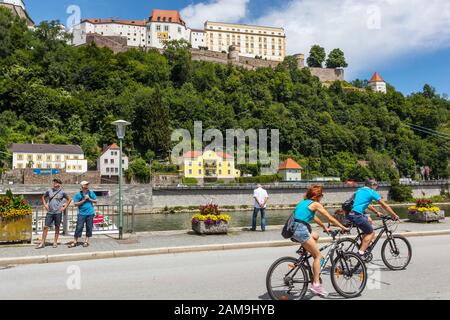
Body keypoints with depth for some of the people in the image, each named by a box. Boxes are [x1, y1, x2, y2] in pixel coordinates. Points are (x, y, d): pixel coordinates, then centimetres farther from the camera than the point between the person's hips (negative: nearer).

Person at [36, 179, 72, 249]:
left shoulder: (62, 192, -1)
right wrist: (45, 205, 8)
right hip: (49, 212, 2)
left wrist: (64, 207, -1)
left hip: (58, 212, -2)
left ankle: (55, 242, 15)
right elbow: (43, 197, 22)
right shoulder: (49, 190, 5)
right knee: (45, 227, -1)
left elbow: (69, 199, 6)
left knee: (57, 227, 5)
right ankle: (42, 243, 5)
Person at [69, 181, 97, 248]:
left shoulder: (91, 193, 9)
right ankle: (75, 241, 5)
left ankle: (86, 241, 15)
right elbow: (76, 204, -4)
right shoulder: (78, 194, 0)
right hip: (81, 213, -2)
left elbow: (95, 201, 11)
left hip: (90, 213, 2)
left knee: (89, 227, 4)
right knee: (79, 227, -4)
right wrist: (84, 200, -12)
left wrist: (89, 199, -4)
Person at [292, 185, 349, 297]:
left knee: (315, 236, 31)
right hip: (301, 230, -8)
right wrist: (343, 227, 16)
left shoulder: (304, 202, 23)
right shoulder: (315, 204, 0)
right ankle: (316, 284, 1)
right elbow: (330, 218, 4)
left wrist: (324, 227, 42)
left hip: (293, 229, 8)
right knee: (318, 256, 2)